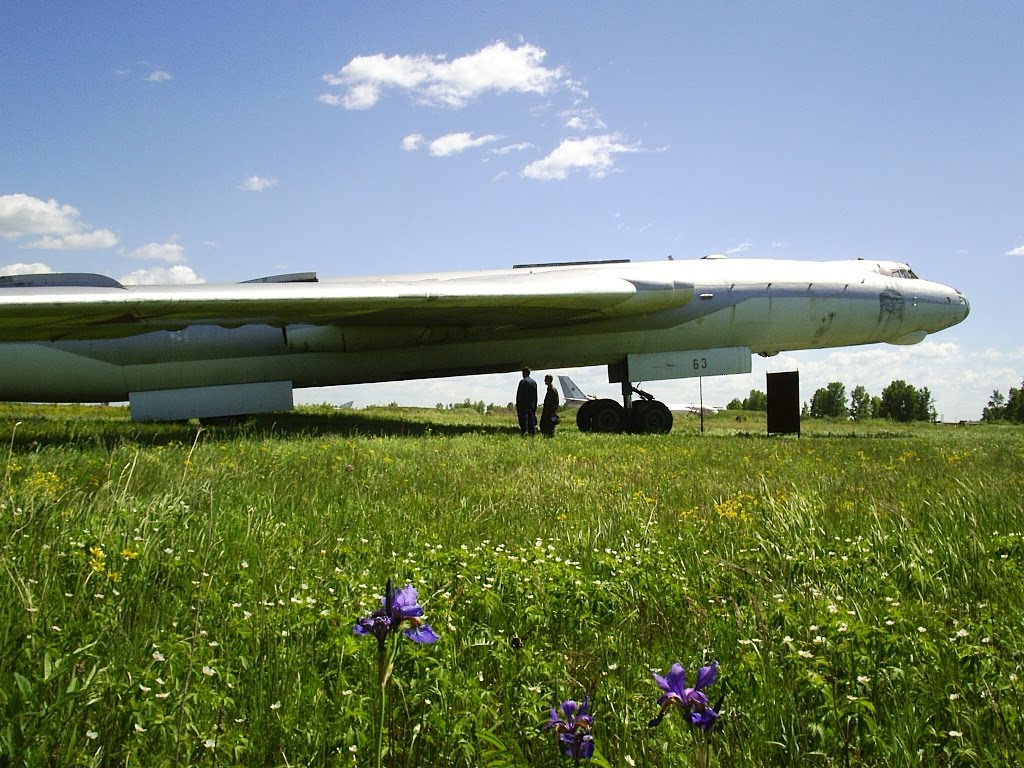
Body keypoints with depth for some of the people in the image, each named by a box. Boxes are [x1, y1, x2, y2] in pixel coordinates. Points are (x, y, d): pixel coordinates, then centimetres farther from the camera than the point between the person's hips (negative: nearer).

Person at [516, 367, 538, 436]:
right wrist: (535, 406, 19)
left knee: (523, 418, -6)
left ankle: (524, 432, -13)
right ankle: (532, 433, 7)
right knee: (531, 418, 8)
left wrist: (517, 404, -8)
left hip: (524, 404, -6)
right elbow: (536, 396, 15)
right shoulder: (534, 382, 13)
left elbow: (519, 394, -12)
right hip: (532, 404, 6)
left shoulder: (523, 381, -8)